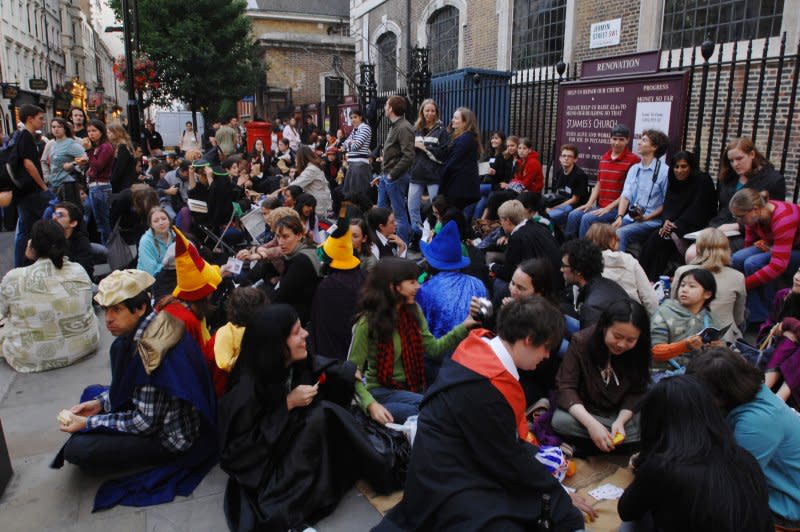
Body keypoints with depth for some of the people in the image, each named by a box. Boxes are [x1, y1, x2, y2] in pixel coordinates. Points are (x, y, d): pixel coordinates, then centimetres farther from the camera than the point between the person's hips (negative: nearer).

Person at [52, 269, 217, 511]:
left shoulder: (149, 350, -30)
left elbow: (146, 423, -22)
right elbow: (134, 386, 12)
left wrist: (88, 423, -13)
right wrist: (100, 403, 0)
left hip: (169, 438, -9)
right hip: (161, 416, 10)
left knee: (75, 449, -14)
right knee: (92, 392, 18)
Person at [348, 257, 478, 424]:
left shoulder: (413, 311, 3)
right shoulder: (368, 322, -14)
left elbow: (433, 348, 4)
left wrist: (464, 327, -6)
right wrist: (370, 404, -28)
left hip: (412, 389, 6)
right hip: (381, 392, -6)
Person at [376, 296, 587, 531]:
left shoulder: (481, 349, 1)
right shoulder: (488, 386, -27)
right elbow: (509, 461, -15)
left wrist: (539, 454, 10)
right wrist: (559, 495, -2)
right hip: (448, 486, -10)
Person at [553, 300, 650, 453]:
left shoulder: (639, 350, -12)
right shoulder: (581, 341, -19)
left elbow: (636, 392, -7)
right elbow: (565, 387, -22)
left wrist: (621, 420, -27)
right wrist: (591, 423, -36)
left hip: (622, 413, 2)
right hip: (584, 411, -2)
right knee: (560, 421, -33)